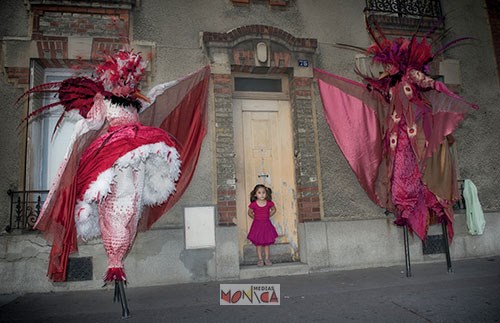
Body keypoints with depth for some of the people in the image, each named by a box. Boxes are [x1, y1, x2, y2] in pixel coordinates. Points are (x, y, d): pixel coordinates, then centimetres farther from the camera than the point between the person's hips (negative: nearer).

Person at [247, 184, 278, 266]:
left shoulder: (269, 203, -10)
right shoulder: (253, 204, -14)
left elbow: (274, 209, 10)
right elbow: (250, 212, 4)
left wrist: (268, 216, 3)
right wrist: (255, 218, -1)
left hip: (267, 224, 1)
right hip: (257, 225, -1)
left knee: (267, 244, 10)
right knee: (258, 244, 6)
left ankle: (267, 259, 22)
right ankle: (260, 259, 18)